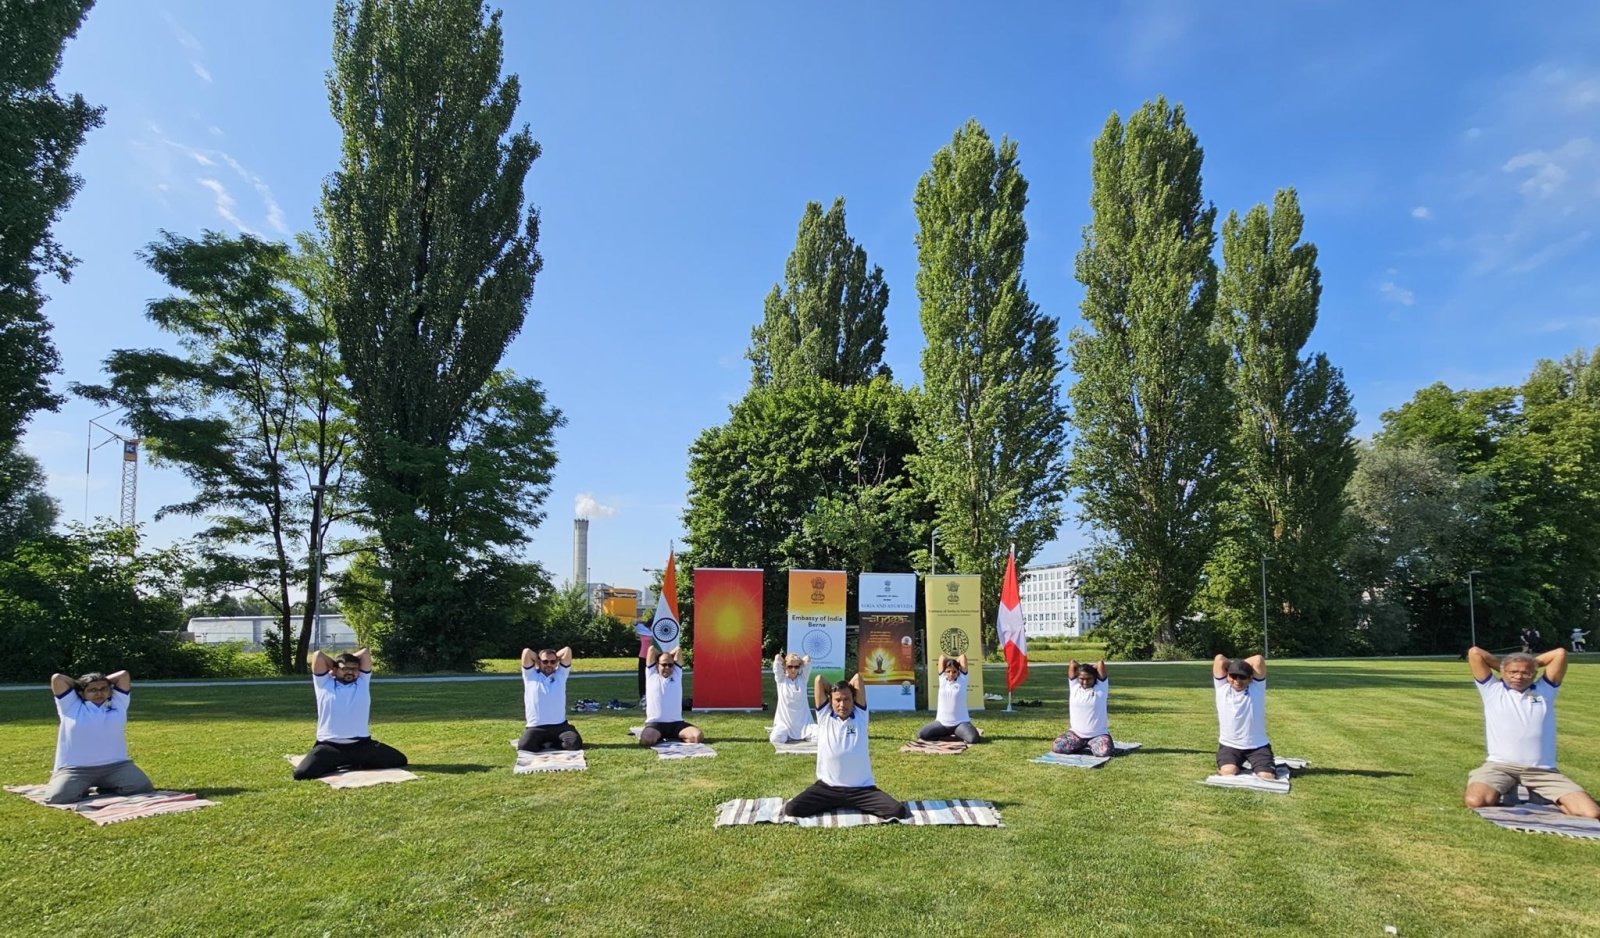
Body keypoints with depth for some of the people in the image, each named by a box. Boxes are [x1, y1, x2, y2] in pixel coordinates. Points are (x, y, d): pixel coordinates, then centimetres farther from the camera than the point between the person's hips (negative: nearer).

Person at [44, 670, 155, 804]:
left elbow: (124, 675, 12)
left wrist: (105, 683, 21)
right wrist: (78, 685, 18)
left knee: (142, 788, -19)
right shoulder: (71, 706, 8)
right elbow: (56, 678, 3)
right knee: (58, 797, -29)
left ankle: (106, 787, 10)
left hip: (116, 766, 2)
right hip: (75, 769, -2)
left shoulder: (117, 704, 14)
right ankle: (79, 787, 7)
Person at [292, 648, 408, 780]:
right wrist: (334, 665, 14)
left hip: (362, 744, 2)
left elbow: (365, 653, 9)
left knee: (399, 760, -7)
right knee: (302, 773, -26)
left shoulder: (363, 682, 14)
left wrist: (350, 661, 17)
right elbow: (319, 655, -2)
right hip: (329, 745, -2)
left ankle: (355, 763, 9)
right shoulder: (324, 683, 7)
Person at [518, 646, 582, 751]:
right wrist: (537, 660, 13)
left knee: (575, 743, -24)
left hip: (560, 725, 2)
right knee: (524, 747, -29)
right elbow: (526, 652, -3)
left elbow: (567, 650, 6)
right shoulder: (531, 675, 7)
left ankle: (549, 744, 4)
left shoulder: (560, 674, 14)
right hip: (536, 727, -1)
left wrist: (555, 659, 17)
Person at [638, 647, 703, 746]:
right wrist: (662, 655, 24)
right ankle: (658, 737, 3)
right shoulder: (651, 674, 8)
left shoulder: (677, 674, 14)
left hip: (676, 723, 2)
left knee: (698, 736, -23)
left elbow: (679, 650, 12)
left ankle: (676, 738, 6)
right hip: (655, 723, -2)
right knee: (646, 740, -33)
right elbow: (652, 649, 7)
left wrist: (668, 655, 26)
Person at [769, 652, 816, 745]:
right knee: (776, 739, -29)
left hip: (804, 721, 2)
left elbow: (807, 658, -1)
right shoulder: (781, 679, 1)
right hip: (785, 721, -2)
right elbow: (777, 657, -6)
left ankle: (804, 736, 11)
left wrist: (798, 661, 12)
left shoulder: (802, 678, 6)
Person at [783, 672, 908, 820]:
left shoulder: (860, 715, 4)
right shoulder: (824, 716, 3)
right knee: (792, 809, -17)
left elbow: (857, 678, -1)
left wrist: (847, 689, 15)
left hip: (862, 788, 0)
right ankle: (827, 802, 12)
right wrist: (832, 691, 16)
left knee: (898, 811, -18)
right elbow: (819, 679, 0)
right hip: (828, 787, 0)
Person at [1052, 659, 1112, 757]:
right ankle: (1083, 745, 11)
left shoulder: (1101, 687, -4)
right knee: (1056, 747, -18)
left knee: (1104, 751, -32)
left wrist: (1090, 669, 5)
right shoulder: (1074, 686, 2)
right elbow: (1072, 663, -1)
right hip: (1076, 733, 3)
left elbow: (1101, 664, -11)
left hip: (1098, 734, -2)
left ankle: (1091, 745, 7)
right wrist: (1084, 669, 12)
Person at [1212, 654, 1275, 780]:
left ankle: (1254, 765, 18)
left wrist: (1239, 662, 2)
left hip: (1258, 746, 0)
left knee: (1267, 776, -18)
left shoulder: (1256, 687, -3)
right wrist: (1235, 663, 9)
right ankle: (1236, 764, 14)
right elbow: (1219, 659, -8)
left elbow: (1258, 659, -13)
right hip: (1229, 745, 0)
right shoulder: (1222, 687, -2)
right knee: (1228, 772, -23)